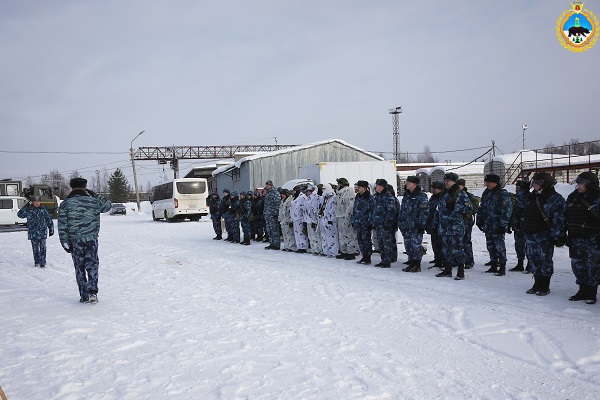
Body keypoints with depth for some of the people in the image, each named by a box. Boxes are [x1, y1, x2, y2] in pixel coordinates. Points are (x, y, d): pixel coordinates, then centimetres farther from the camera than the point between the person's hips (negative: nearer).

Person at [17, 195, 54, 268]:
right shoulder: (28, 210, 1)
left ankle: (42, 262, 1)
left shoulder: (43, 209, 2)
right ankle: (36, 262, 25)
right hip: (33, 233, 1)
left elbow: (49, 220, 6)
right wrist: (25, 207, -15)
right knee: (35, 248, 10)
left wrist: (51, 230, 6)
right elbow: (19, 214, -7)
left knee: (42, 248, -5)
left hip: (42, 232, -1)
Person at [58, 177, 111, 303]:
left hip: (75, 241, 0)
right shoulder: (93, 201, 0)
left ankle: (84, 296, 12)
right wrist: (94, 195, 20)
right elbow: (108, 204, 20)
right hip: (91, 240, 0)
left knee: (79, 268, 9)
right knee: (92, 265, 7)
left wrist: (65, 242, -1)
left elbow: (62, 226, -4)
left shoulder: (65, 204, -1)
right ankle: (92, 291, -11)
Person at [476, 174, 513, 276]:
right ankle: (494, 266, 21)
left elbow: (506, 210, -16)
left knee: (499, 245, -7)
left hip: (497, 225, -8)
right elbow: (481, 208, 22)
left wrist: (503, 224, -20)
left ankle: (502, 267, 0)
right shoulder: (486, 193, 13)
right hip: (488, 225, 8)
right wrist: (479, 220, 18)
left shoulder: (503, 194, -11)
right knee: (490, 245, 12)